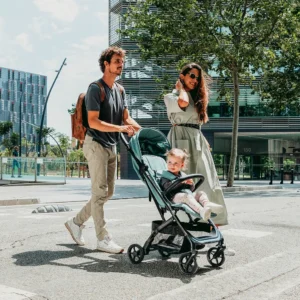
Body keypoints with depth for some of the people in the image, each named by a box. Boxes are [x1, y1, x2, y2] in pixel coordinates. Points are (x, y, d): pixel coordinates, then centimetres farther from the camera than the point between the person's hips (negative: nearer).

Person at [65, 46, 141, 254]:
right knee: (100, 192, -6)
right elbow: (93, 121, -20)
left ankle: (76, 222, 26)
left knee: (108, 192, 12)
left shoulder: (120, 90, 13)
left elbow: (126, 118, 9)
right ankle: (103, 239, 0)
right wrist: (121, 128, -27)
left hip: (111, 146, 9)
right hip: (96, 144, -8)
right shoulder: (96, 89, -12)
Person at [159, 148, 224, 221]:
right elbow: (167, 187, -13)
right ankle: (201, 210, -57)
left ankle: (207, 204, -41)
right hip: (175, 196, -7)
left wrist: (191, 184, 1)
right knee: (186, 196, -35)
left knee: (200, 193, -11)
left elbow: (191, 189, 25)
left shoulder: (183, 175, 28)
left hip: (188, 195, 7)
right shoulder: (165, 176, 8)